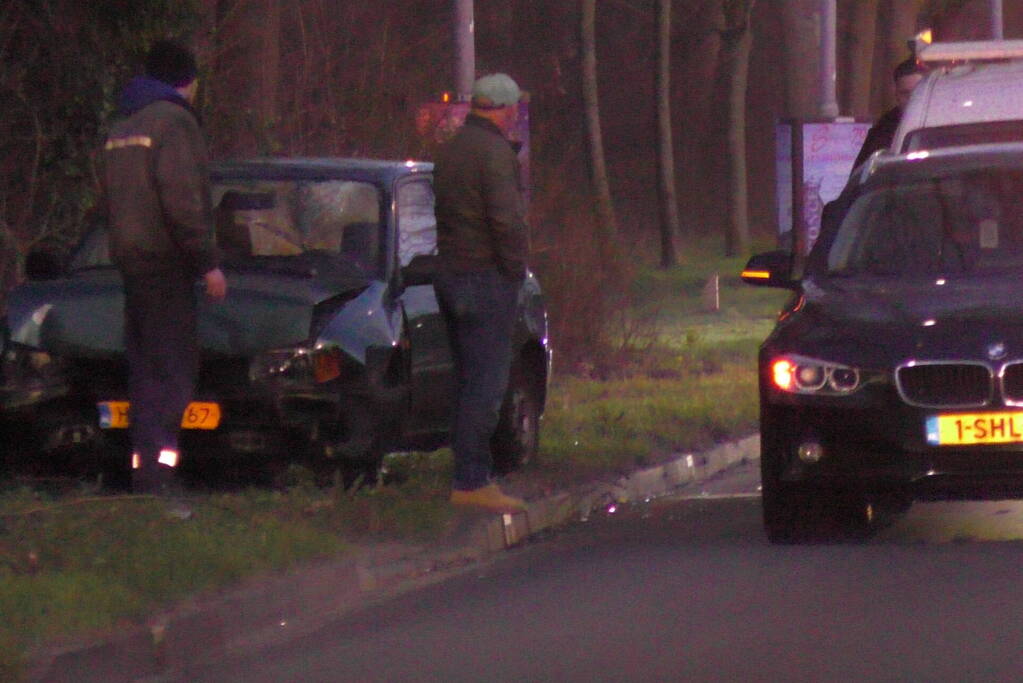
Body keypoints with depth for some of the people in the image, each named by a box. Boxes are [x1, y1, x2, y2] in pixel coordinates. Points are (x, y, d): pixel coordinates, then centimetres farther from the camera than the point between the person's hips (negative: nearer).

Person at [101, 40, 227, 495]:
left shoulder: (122, 129, 18)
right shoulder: (174, 121, -10)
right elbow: (181, 200, -18)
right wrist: (208, 261, -16)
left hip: (130, 259, 9)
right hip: (165, 262, -9)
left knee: (146, 371, 12)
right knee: (170, 372, -10)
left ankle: (143, 474, 11)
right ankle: (154, 474, -17)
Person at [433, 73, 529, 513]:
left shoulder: (450, 150, 16)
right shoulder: (494, 151, -14)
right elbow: (506, 219, -21)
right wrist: (517, 267, -10)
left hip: (450, 274, 9)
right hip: (486, 278, -9)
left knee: (470, 381, 13)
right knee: (485, 383, -8)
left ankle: (470, 476, 16)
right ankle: (471, 481, -11)